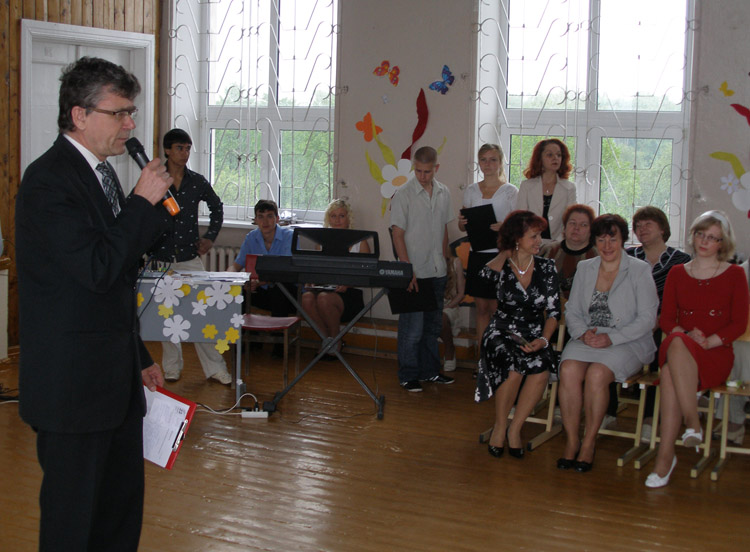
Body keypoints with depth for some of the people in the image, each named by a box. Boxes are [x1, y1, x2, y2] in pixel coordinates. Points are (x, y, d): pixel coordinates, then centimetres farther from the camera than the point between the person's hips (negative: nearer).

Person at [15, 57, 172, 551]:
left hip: (115, 378, 9)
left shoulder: (100, 173, 13)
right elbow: (98, 269, -25)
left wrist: (140, 358, 22)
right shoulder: (48, 180, -16)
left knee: (122, 509, 15)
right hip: (72, 381, -9)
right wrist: (142, 201, -17)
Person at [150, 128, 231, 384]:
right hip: (161, 260, -1)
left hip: (190, 258, 1)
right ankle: (172, 367, 17)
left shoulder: (197, 182, 5)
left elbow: (217, 207, 21)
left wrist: (210, 237, 12)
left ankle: (215, 367, 3)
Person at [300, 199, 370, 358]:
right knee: (306, 298, -32)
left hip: (350, 293, -3)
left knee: (324, 298, -35)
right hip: (324, 288, 3)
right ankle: (327, 340, -14)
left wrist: (348, 284, -16)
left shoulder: (359, 241, 8)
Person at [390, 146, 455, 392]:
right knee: (412, 328, -3)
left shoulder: (443, 193, 7)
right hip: (415, 272, -6)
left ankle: (430, 371, 25)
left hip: (437, 272, 6)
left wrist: (445, 262, 13)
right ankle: (408, 376, 7)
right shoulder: (404, 194, -10)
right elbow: (398, 235, -10)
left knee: (433, 325, 14)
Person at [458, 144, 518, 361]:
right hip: (477, 255, 4)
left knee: (496, 308, -4)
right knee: (481, 308, 7)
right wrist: (462, 222, -6)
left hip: (501, 255, -4)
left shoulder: (511, 191, 1)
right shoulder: (471, 191, 12)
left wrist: (504, 227, -21)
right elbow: (463, 227, 17)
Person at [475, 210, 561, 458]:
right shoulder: (499, 267, 0)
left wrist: (543, 339, -15)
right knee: (514, 367, -33)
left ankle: (514, 429, -14)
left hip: (534, 335, 2)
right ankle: (499, 426, -10)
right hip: (501, 333, -2)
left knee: (541, 369, -31)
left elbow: (553, 311, 3)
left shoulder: (546, 267, 4)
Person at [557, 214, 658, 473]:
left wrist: (611, 338, -16)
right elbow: (572, 311, 13)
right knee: (569, 369, -29)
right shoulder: (584, 269, 15)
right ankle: (571, 441, -18)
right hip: (587, 339, 3)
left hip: (627, 342, -3)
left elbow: (647, 318, -5)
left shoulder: (640, 270, 1)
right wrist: (583, 333, -9)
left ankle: (588, 443, -17)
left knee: (597, 373, -32)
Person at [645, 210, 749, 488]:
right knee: (676, 341, -37)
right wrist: (687, 335, -10)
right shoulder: (677, 273, 17)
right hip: (678, 352, 2)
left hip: (716, 354, -2)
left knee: (670, 373, -35)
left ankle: (666, 454, -32)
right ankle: (693, 423, -34)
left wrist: (708, 341, -11)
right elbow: (666, 319, 10)